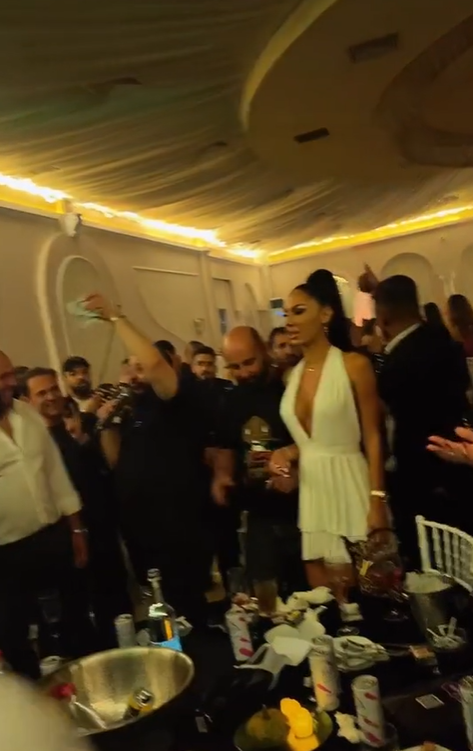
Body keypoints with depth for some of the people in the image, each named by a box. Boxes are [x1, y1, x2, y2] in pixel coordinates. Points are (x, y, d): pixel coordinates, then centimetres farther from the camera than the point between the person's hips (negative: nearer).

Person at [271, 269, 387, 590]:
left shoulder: (354, 365, -8)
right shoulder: (294, 374, 9)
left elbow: (372, 436, -9)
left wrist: (377, 501, -13)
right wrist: (288, 452, -3)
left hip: (349, 488, -5)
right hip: (311, 491, 6)